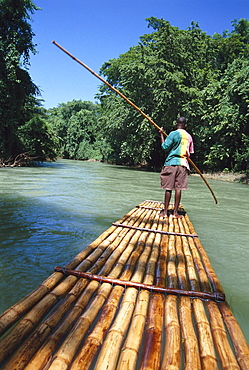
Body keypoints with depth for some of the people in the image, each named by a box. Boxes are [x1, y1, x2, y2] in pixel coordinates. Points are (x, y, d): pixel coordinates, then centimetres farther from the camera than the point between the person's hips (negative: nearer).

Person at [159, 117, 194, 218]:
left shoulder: (173, 134, -5)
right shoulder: (189, 136, 9)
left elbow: (165, 147, -6)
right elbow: (190, 153, 13)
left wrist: (161, 134, 3)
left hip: (171, 163, -3)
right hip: (183, 164, 3)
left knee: (168, 188, 1)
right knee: (178, 188, 4)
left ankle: (165, 212, 7)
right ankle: (175, 212, 8)